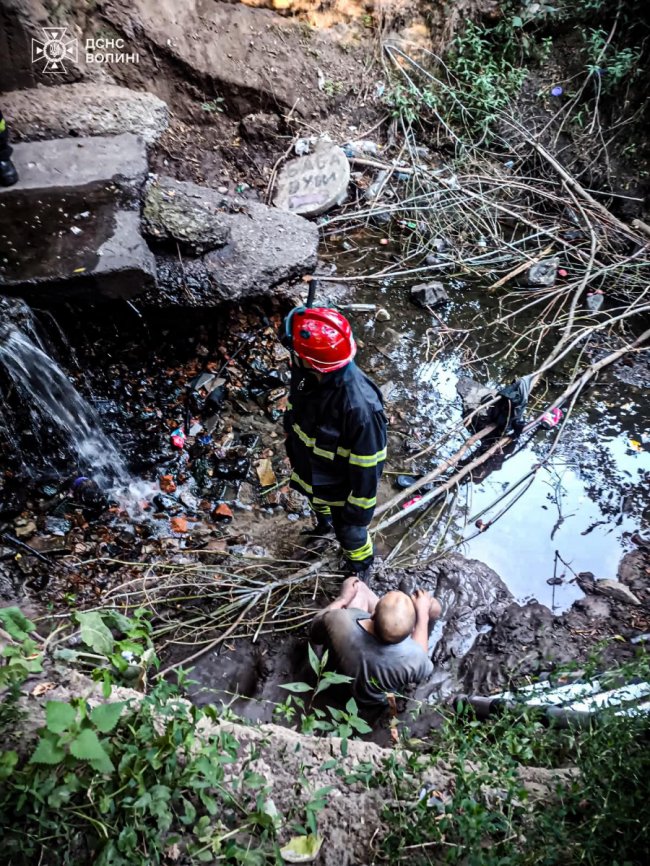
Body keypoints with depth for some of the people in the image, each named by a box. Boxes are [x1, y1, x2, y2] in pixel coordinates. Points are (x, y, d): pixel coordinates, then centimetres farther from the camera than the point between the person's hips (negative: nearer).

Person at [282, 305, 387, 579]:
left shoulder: (360, 406, -44)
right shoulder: (304, 373, -23)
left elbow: (367, 467, -30)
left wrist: (359, 509, -18)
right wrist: (291, 449, 15)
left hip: (341, 487, -6)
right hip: (309, 471, 6)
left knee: (349, 531, 23)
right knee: (318, 504, 38)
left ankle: (360, 567, 57)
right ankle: (324, 524, 74)